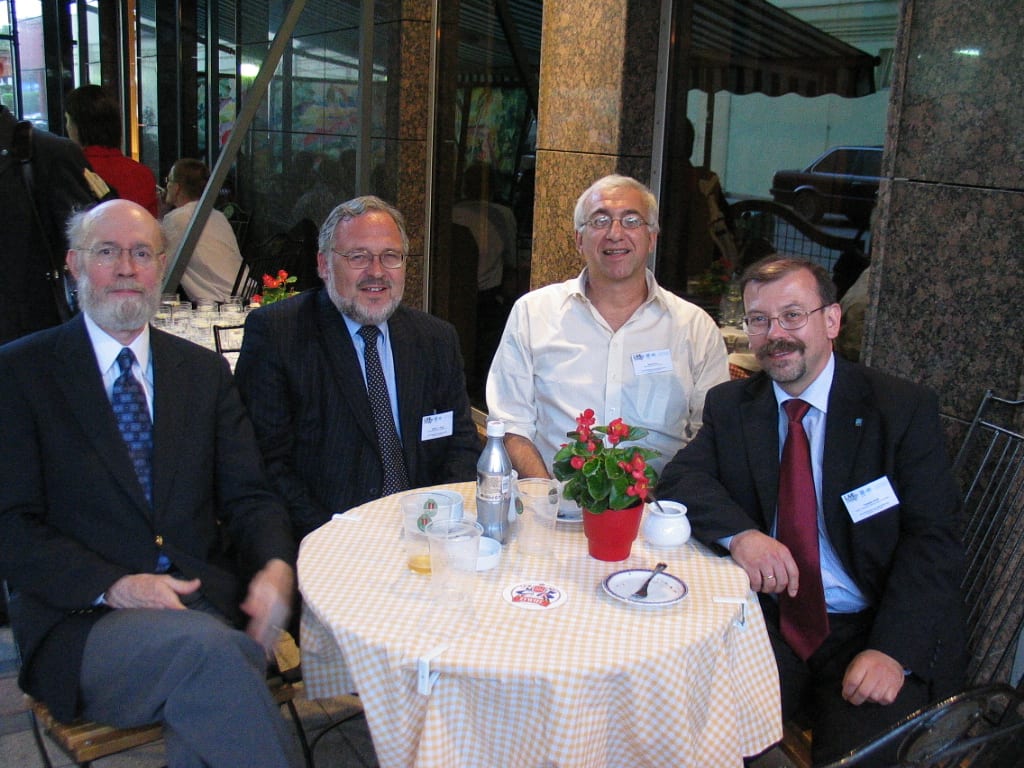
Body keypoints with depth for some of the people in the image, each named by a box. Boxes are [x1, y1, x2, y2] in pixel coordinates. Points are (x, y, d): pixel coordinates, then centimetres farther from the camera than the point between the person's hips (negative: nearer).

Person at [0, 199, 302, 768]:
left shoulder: (205, 371, 16)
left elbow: (248, 497, 11)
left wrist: (276, 567, -11)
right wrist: (112, 586, -18)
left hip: (208, 605, 3)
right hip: (83, 621, -2)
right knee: (208, 648, -32)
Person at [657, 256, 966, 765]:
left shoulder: (904, 408, -2)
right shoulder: (730, 406, 8)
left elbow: (931, 538, -8)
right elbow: (679, 479, -4)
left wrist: (892, 650, -21)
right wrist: (739, 532, -24)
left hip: (871, 629, -2)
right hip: (768, 623, 2)